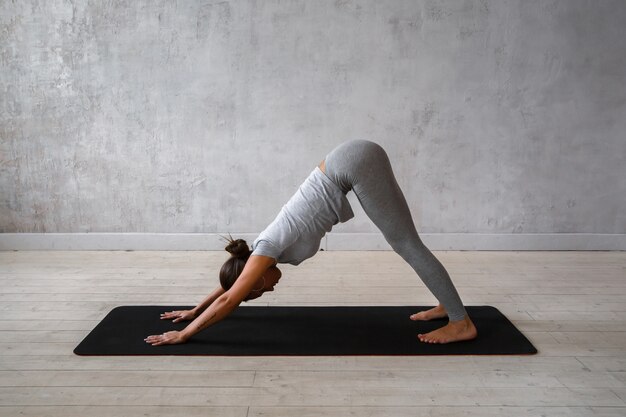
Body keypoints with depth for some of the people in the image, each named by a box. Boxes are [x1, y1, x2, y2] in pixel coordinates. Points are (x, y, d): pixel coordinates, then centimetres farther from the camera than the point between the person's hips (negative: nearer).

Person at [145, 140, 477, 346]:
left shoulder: (267, 250, -7)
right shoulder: (268, 246, 13)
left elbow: (229, 300, -7)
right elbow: (229, 285, 26)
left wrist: (183, 334, 1)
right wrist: (193, 311, 32)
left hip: (356, 164, -7)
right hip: (356, 159, 7)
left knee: (406, 243, -5)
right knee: (405, 243, 14)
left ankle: (462, 322, 2)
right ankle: (446, 304, 25)